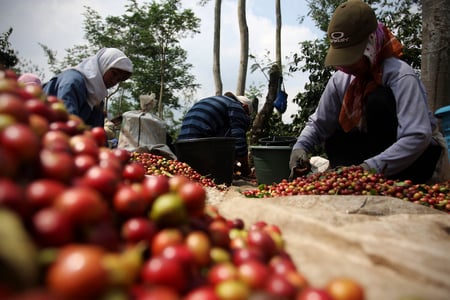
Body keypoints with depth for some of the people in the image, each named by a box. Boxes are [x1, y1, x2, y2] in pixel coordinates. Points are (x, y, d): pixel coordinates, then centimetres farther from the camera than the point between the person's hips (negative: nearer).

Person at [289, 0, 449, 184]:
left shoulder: (400, 75, -26)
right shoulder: (340, 80, -8)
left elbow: (418, 137, -35)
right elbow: (318, 124, -4)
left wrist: (373, 167, -44)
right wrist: (300, 147, -23)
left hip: (419, 157, -5)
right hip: (379, 152, 6)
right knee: (334, 143, -16)